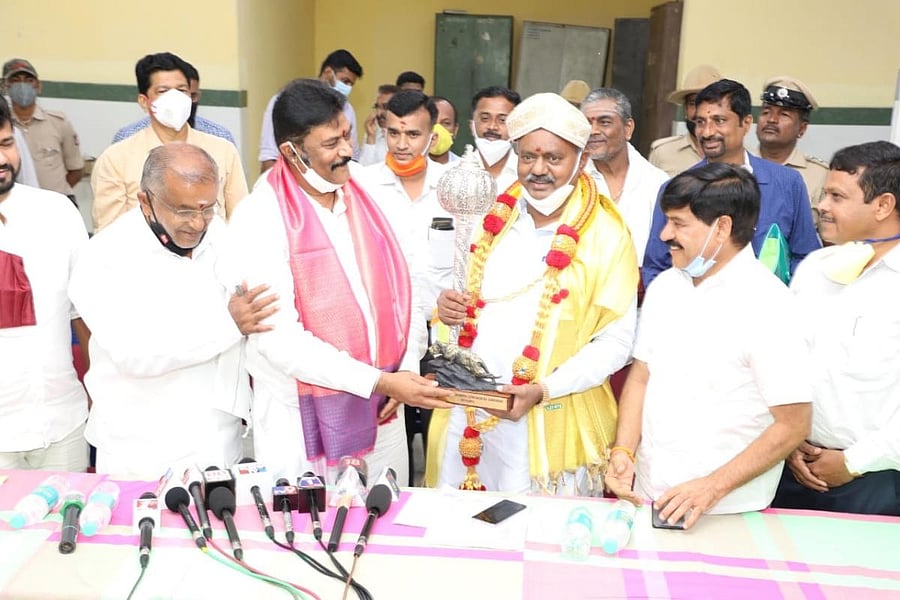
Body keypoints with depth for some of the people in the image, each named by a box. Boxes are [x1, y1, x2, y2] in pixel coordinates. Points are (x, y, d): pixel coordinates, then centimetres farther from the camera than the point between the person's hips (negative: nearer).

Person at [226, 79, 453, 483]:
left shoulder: (367, 196, 4)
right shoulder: (258, 221, -13)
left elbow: (400, 286, 6)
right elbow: (280, 339, -18)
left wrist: (407, 367, -8)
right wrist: (380, 381, -21)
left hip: (382, 413, 5)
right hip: (304, 421, -4)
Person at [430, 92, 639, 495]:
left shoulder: (606, 235, -8)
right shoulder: (494, 218, 6)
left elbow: (615, 341, -9)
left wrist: (545, 390, -21)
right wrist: (448, 307, -6)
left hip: (549, 425, -4)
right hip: (468, 412, 4)